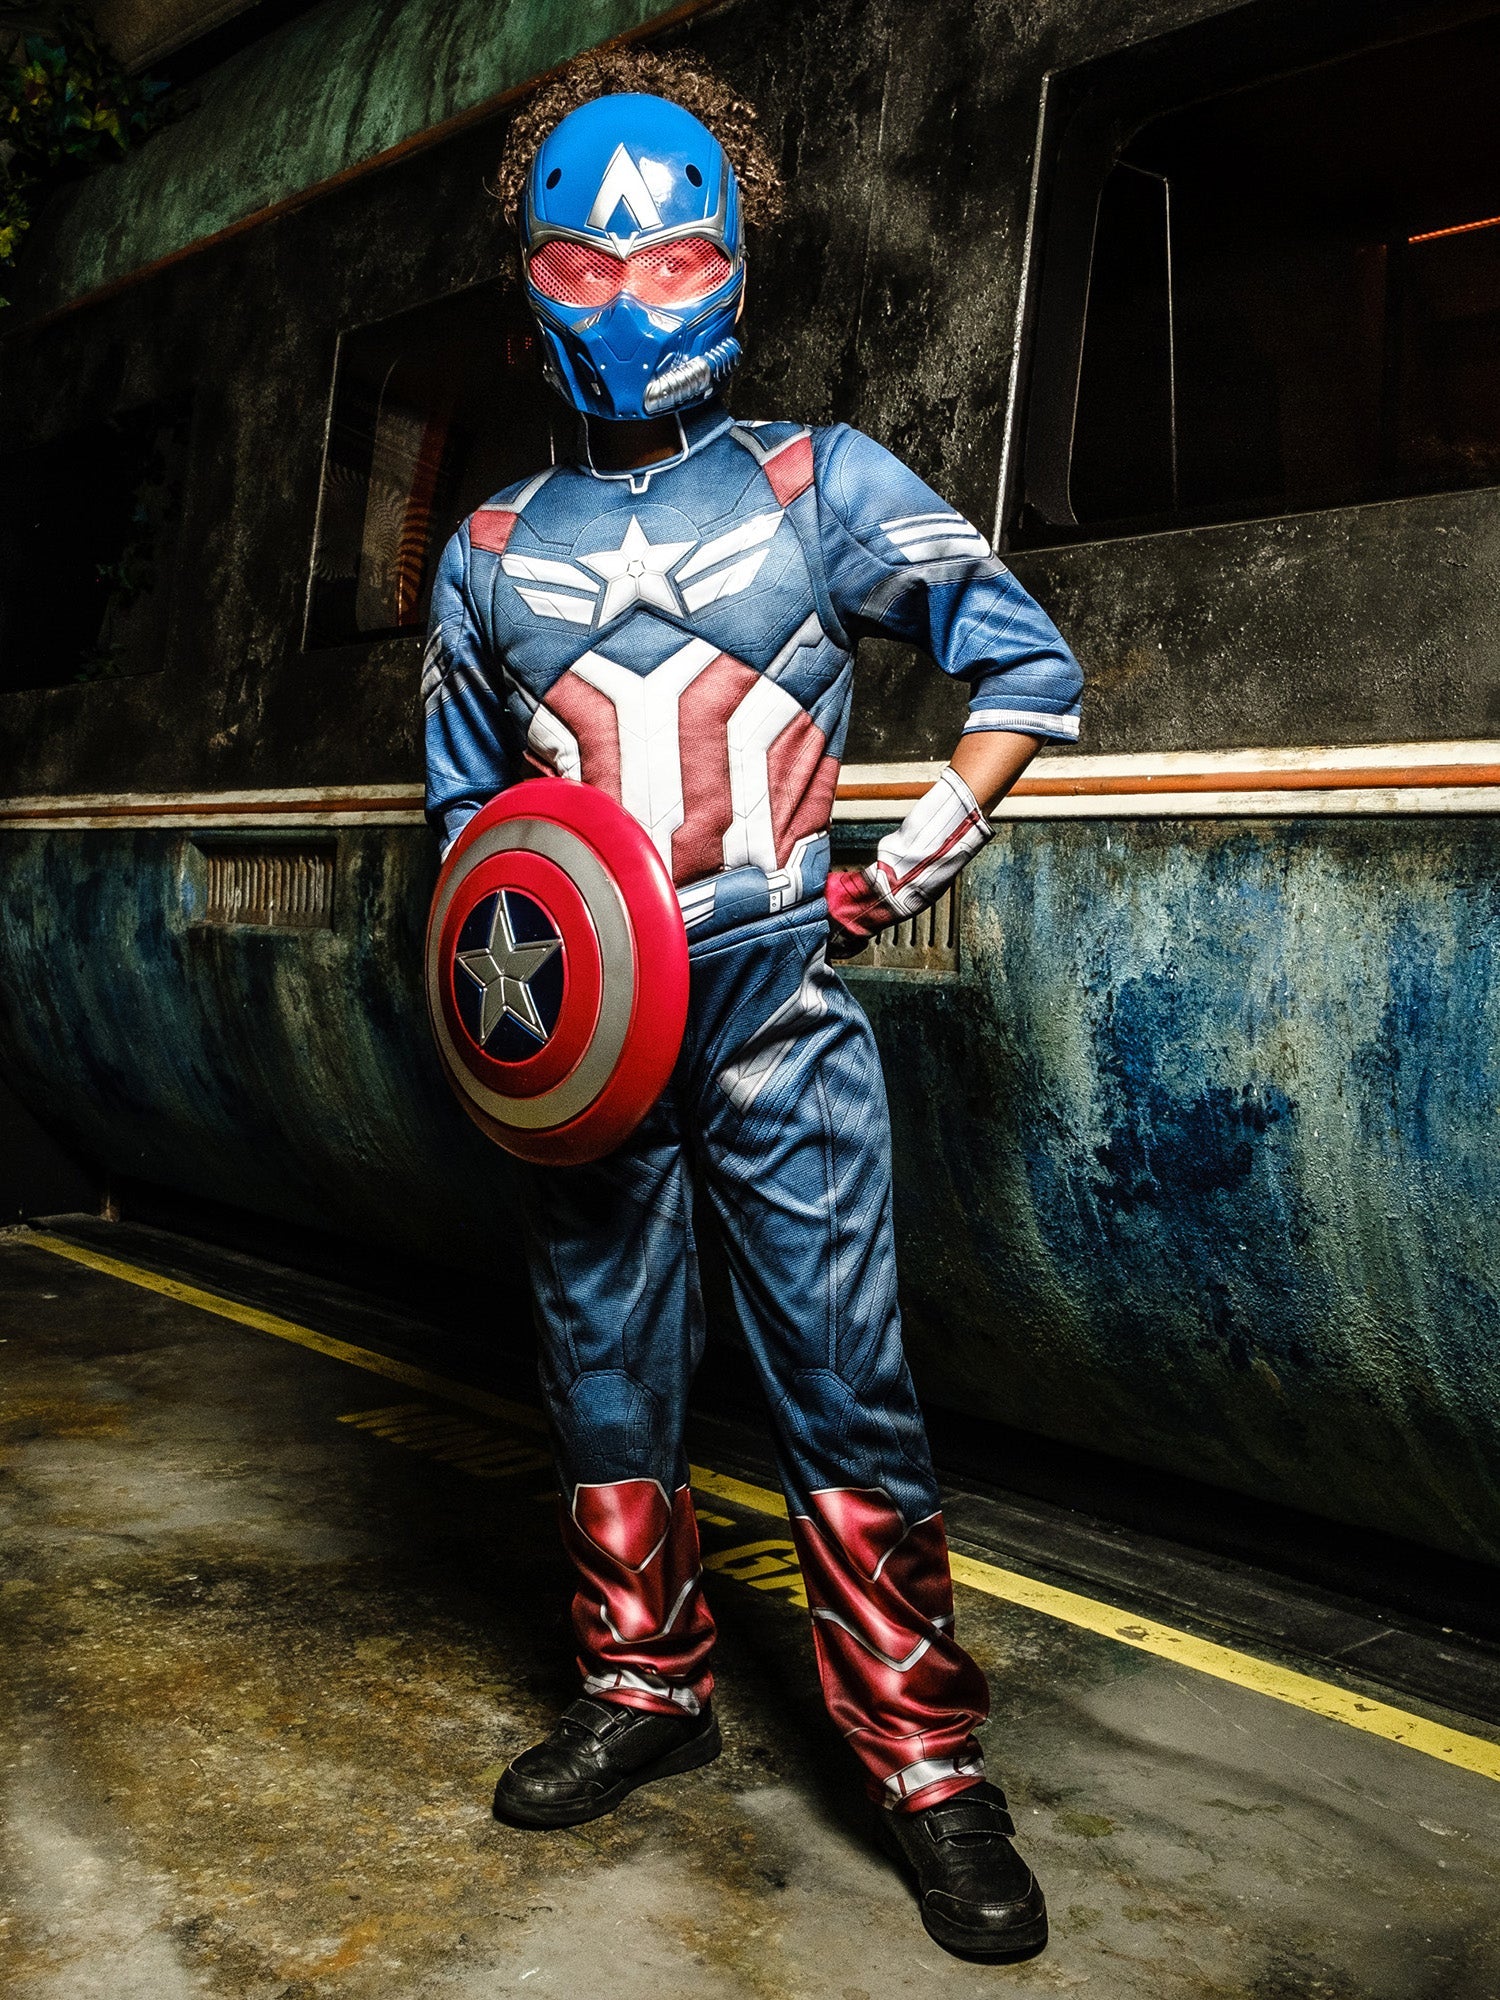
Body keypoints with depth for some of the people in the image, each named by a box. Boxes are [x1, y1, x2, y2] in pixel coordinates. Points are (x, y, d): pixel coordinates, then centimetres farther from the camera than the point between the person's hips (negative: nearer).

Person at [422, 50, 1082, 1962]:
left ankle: (927, 1765, 8)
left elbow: (1029, 664, 7)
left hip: (776, 1010, -3)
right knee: (603, 1375, 12)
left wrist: (920, 855, -2)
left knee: (847, 1387, -4)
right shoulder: (491, 550, 12)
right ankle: (644, 1687, 30)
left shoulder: (824, 485, 3)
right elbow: (465, 793, 21)